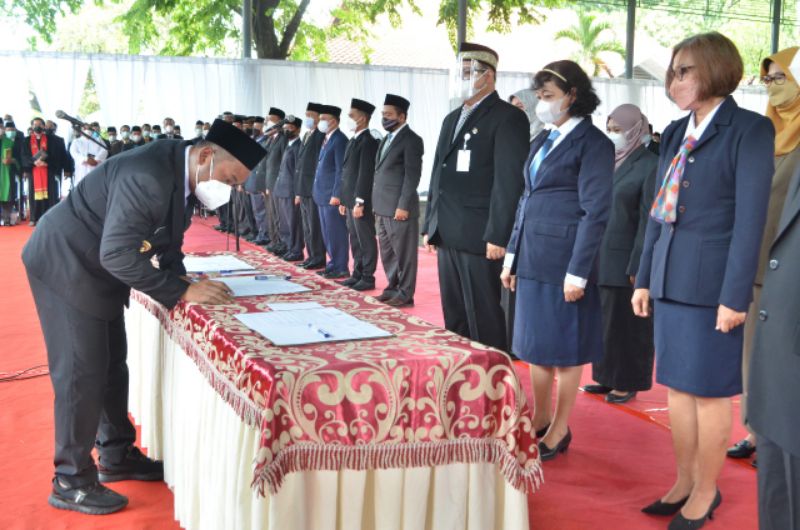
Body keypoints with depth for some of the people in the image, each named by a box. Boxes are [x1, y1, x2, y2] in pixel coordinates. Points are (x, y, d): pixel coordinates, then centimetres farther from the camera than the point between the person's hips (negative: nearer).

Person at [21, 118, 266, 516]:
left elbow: (167, 246, 8)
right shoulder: (148, 177, -31)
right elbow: (117, 255, -34)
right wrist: (181, 292, -30)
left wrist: (184, 282, -10)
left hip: (96, 272, 10)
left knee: (112, 365, 15)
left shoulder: (181, 177, -1)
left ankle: (116, 456, 30)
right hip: (66, 265, -10)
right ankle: (71, 482, 7)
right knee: (81, 371, -5)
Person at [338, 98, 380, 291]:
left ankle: (368, 278, 4)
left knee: (366, 240, -2)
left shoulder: (368, 141, -13)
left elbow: (366, 173, -18)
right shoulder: (353, 141, 16)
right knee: (355, 240, 14)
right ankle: (357, 274, 21)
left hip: (361, 202, -9)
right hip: (350, 200, 9)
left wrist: (359, 202, -20)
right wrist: (343, 200, 17)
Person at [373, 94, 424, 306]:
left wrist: (403, 206, -20)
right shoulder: (387, 139, 17)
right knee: (387, 252, 16)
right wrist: (377, 203, 15)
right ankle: (392, 287, 27)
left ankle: (405, 294, 6)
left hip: (399, 207, -9)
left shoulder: (411, 139, -10)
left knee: (404, 253, -1)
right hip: (383, 207, 9)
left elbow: (412, 175, -16)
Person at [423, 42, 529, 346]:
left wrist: (498, 236, -19)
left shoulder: (508, 118, -7)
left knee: (484, 323, -2)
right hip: (448, 237, 8)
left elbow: (510, 181, -14)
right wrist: (430, 226, 17)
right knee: (454, 320, 14)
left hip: (480, 239, -8)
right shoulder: (452, 119, 19)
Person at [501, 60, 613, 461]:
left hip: (564, 259, -8)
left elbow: (595, 212, -13)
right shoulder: (542, 141, 14)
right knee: (534, 345, 14)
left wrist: (577, 271, -16)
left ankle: (559, 430, 16)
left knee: (564, 348, 4)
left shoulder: (593, 143, -9)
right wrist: (512, 255, 14)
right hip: (533, 258, 8)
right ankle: (540, 422, 27)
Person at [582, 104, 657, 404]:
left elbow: (649, 221, -13)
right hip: (602, 260, 6)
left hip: (626, 262, -6)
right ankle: (608, 377, 25)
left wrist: (638, 267, -15)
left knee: (627, 324, 4)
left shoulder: (651, 166, -9)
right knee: (605, 320, 13)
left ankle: (628, 383, 17)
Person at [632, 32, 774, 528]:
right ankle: (684, 482, 25)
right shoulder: (676, 133, 12)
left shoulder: (750, 130, -8)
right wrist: (645, 278, 12)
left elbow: (751, 218, -12)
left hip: (711, 284, -7)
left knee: (710, 391, 4)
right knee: (678, 386, 13)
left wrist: (735, 296, -15)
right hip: (670, 282, 7)